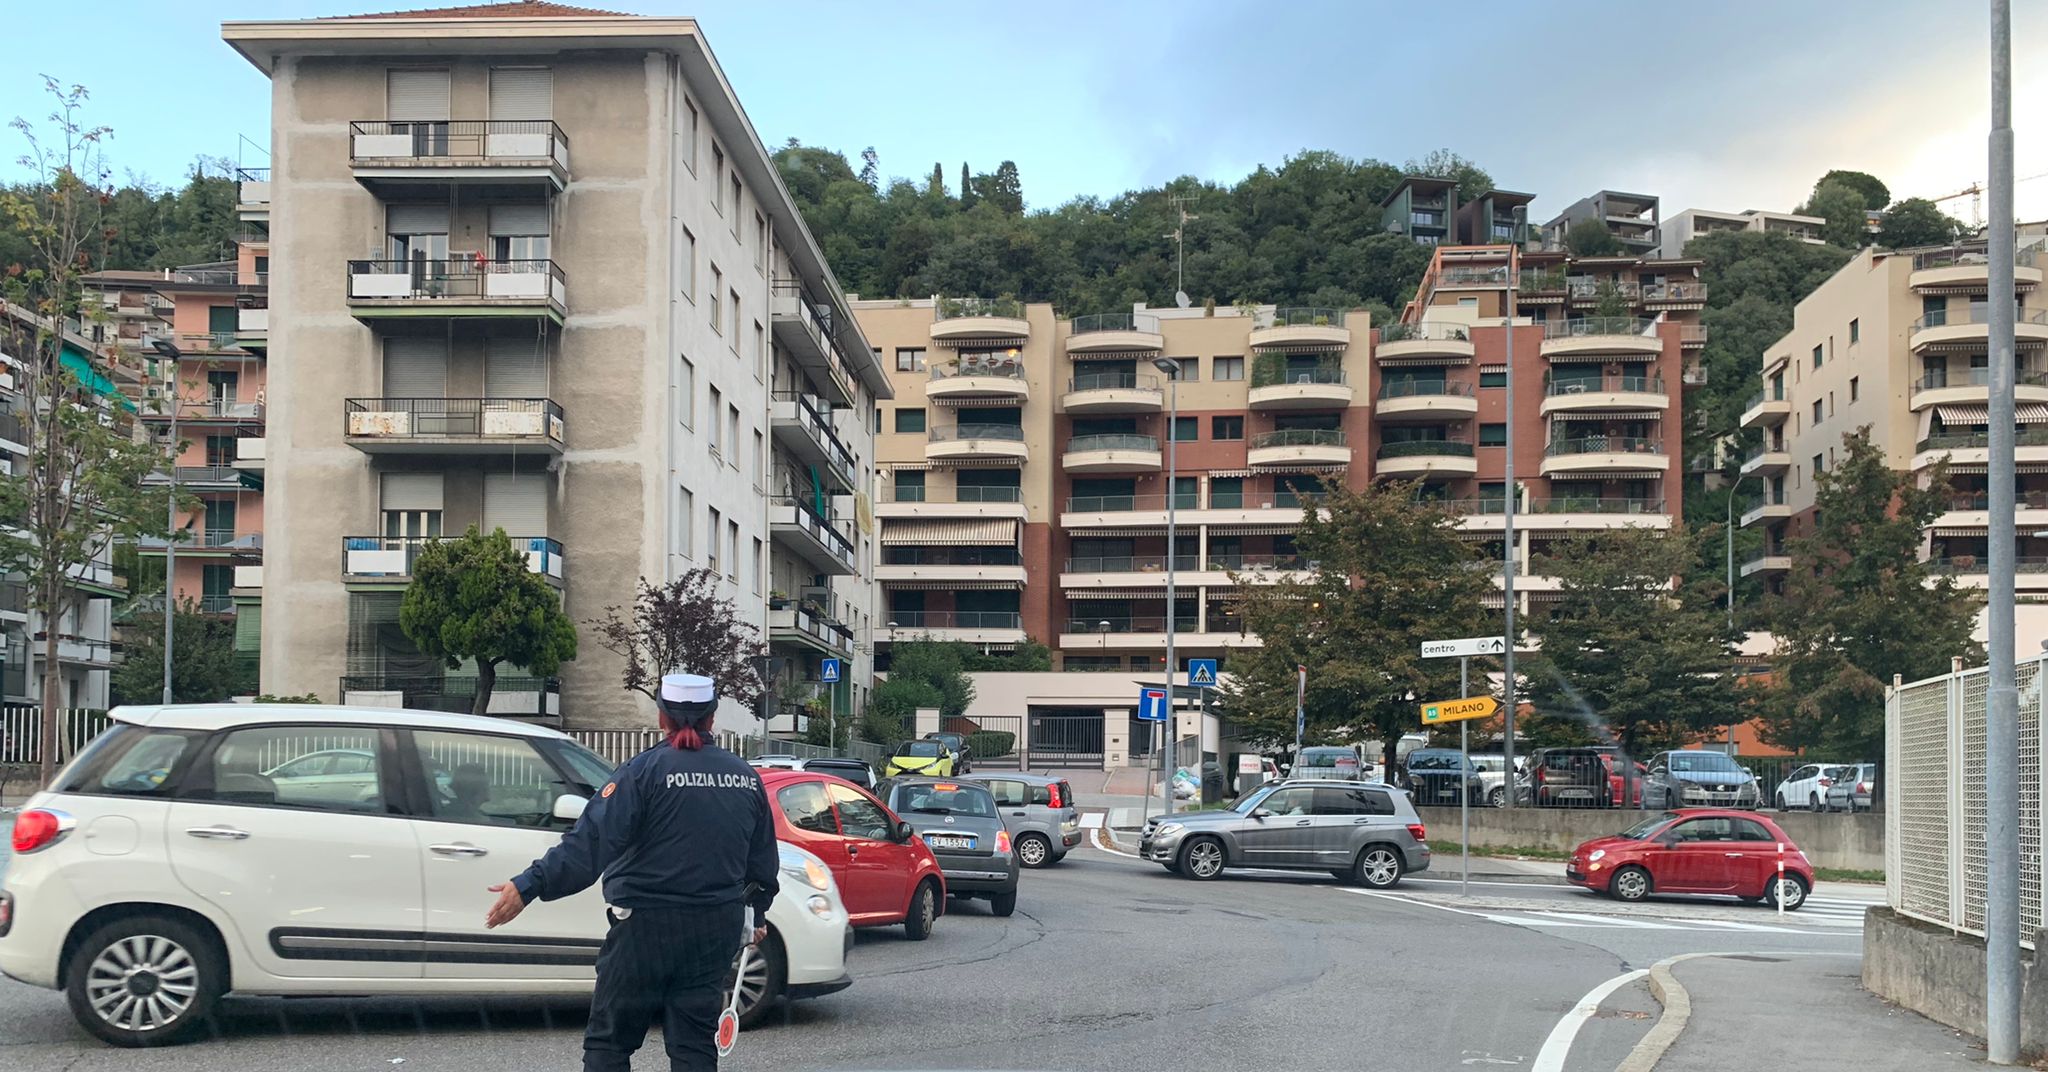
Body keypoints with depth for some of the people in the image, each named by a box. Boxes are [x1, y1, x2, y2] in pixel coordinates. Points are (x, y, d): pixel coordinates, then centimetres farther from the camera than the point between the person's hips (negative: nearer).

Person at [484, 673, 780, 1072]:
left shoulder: (645, 770, -10)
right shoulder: (745, 775, 6)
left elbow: (591, 842, -21)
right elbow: (763, 859, 17)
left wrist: (528, 886, -25)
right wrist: (757, 913, 33)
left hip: (646, 926, -5)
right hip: (716, 932, 5)